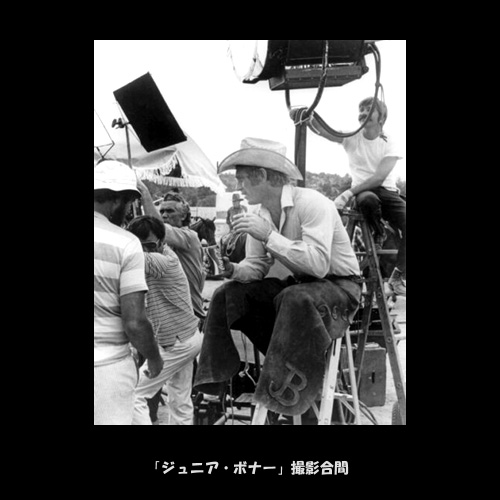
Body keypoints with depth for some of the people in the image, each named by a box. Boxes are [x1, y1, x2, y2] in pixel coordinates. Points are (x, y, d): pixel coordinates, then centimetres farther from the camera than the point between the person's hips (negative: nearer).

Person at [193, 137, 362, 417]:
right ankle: (214, 382, 4)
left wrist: (270, 235, -32)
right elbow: (257, 266, 7)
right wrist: (234, 270, -16)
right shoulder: (261, 214, 1)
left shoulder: (312, 204, -22)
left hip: (338, 286, -7)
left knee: (296, 300, -38)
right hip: (292, 284, 7)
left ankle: (286, 395, -27)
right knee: (229, 293, -5)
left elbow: (318, 264, -32)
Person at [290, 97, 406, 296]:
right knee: (368, 199, -39)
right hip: (363, 191, -1)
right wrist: (309, 119, -40)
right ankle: (378, 233, -5)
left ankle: (397, 277, -5)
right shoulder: (352, 138, 1)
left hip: (387, 191, 1)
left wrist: (349, 192, -30)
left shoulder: (389, 144, -3)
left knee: (405, 223, -23)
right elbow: (322, 131, -16)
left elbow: (379, 177, -18)